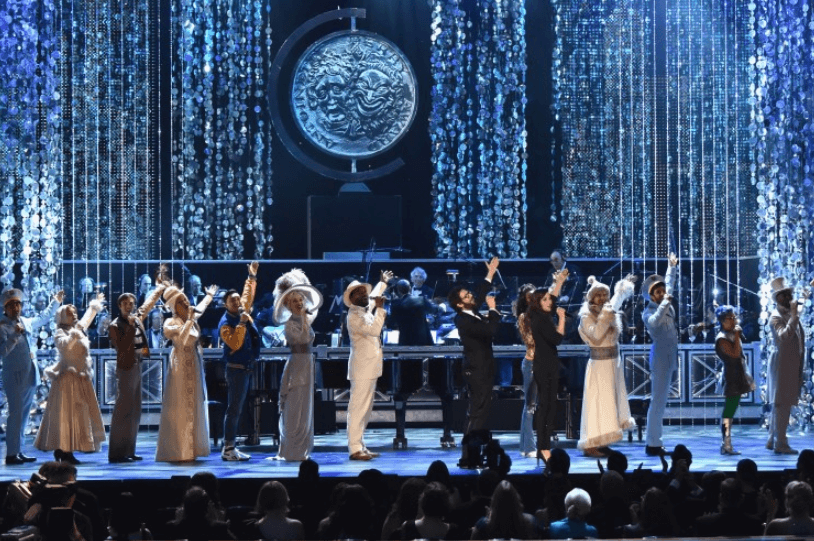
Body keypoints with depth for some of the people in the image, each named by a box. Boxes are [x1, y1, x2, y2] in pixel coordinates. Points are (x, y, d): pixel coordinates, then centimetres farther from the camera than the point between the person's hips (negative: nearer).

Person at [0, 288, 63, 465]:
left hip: (31, 377, 8)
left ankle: (19, 452, 16)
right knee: (15, 415, -10)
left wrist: (55, 302, 41)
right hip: (15, 379, -8)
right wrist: (15, 336, -24)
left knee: (24, 416, 10)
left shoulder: (27, 322, 13)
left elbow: (44, 317, 34)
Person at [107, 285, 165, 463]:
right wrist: (131, 327, -22)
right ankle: (117, 453, -10)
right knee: (123, 410, -10)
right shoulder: (115, 325, -9)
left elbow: (148, 304, 27)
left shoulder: (137, 318, 10)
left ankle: (129, 450, 14)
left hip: (137, 367, 8)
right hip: (125, 368, -8)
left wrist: (158, 290, 34)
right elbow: (123, 347, -20)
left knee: (134, 412, 10)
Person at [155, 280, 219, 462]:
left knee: (193, 407, 9)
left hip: (194, 368, 8)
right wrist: (189, 320, -18)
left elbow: (200, 308, 35)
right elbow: (181, 339, -25)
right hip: (181, 367, -8)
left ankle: (191, 450, 13)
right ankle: (177, 451, -8)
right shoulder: (171, 323, -8)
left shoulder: (192, 318, 12)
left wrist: (209, 295, 51)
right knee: (180, 408, -9)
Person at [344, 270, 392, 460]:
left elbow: (373, 297, 36)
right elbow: (374, 329, -26)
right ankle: (355, 449, -11)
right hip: (362, 369, -10)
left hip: (369, 369, 10)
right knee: (358, 408, -10)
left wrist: (383, 282, 49)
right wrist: (380, 309, -18)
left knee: (365, 409, 11)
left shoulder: (366, 310, 13)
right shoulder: (354, 315, -13)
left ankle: (360, 446, 15)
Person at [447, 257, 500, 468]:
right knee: (477, 414, -11)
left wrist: (490, 274, 27)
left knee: (479, 413, 14)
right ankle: (467, 458, -12)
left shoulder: (471, 313, 7)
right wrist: (493, 309, -15)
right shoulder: (464, 320, -21)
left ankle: (474, 454, 19)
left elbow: (480, 295, 25)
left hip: (481, 370, 10)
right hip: (478, 371, -10)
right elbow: (491, 329, -29)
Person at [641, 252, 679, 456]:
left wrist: (672, 267, 38)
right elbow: (654, 322, -36)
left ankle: (654, 441, 15)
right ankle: (653, 444, -10)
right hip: (661, 357, -9)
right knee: (658, 400, -10)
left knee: (661, 401, 10)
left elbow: (669, 284, 28)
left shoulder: (666, 306, 10)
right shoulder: (648, 312, -12)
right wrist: (665, 304, -37)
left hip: (669, 357, 9)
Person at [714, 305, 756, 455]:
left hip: (738, 378, 10)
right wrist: (737, 336, -21)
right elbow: (735, 353, -24)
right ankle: (726, 445, -9)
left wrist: (747, 377, 24)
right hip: (731, 379, -10)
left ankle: (727, 445, 12)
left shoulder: (732, 335, 16)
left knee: (730, 411, 10)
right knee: (729, 411, -9)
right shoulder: (722, 338, -12)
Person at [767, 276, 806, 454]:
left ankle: (773, 440, 22)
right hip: (782, 364, -9)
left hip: (792, 364, 9)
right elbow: (784, 335, -32)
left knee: (780, 404, 14)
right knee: (782, 404, -7)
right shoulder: (776, 317, -13)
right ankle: (780, 444, -5)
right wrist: (794, 315, -28)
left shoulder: (790, 313, 13)